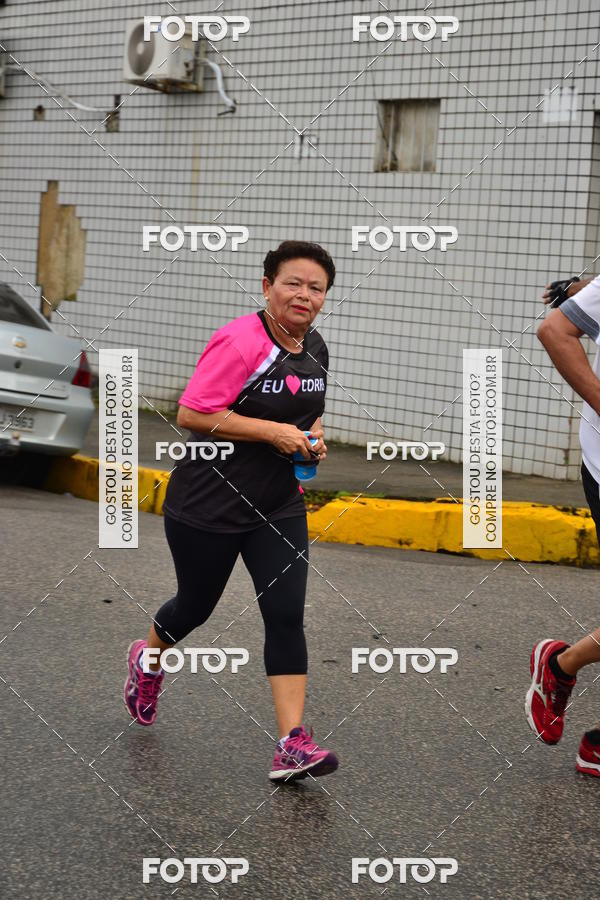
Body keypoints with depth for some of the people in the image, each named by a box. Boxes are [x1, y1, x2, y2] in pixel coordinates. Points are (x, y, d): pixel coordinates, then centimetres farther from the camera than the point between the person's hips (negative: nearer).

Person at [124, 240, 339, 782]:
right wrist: (272, 432, -24)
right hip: (208, 506, -5)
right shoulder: (241, 341, -19)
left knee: (286, 615, -7)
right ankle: (149, 659, 49)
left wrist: (312, 439, 2)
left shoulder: (315, 349, 5)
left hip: (279, 507, 5)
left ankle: (293, 746, -8)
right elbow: (190, 415, -23)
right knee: (196, 605, 14)